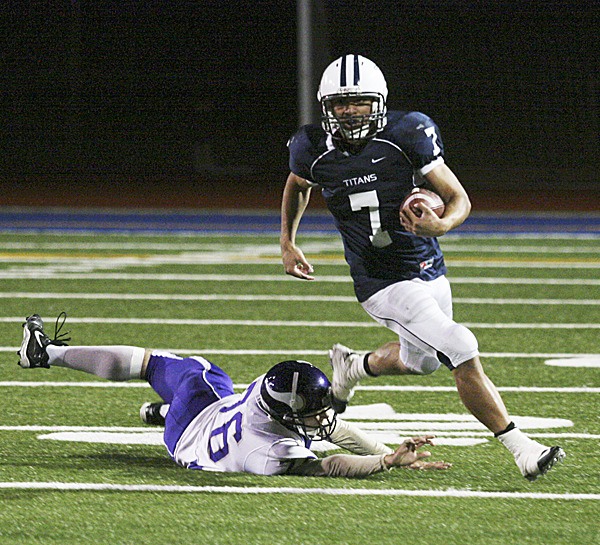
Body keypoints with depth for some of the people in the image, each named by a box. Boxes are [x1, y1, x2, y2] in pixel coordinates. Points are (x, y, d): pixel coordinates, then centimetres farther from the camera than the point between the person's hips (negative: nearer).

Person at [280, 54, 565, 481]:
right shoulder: (314, 150, -12)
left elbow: (459, 199, -12)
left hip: (429, 270, 3)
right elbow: (298, 186, 15)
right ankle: (521, 449, -13)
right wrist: (287, 243, 11)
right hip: (383, 284, -3)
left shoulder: (407, 135, -16)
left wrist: (441, 225, -33)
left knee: (421, 360, 25)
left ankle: (352, 367, 55)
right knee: (462, 353, -19)